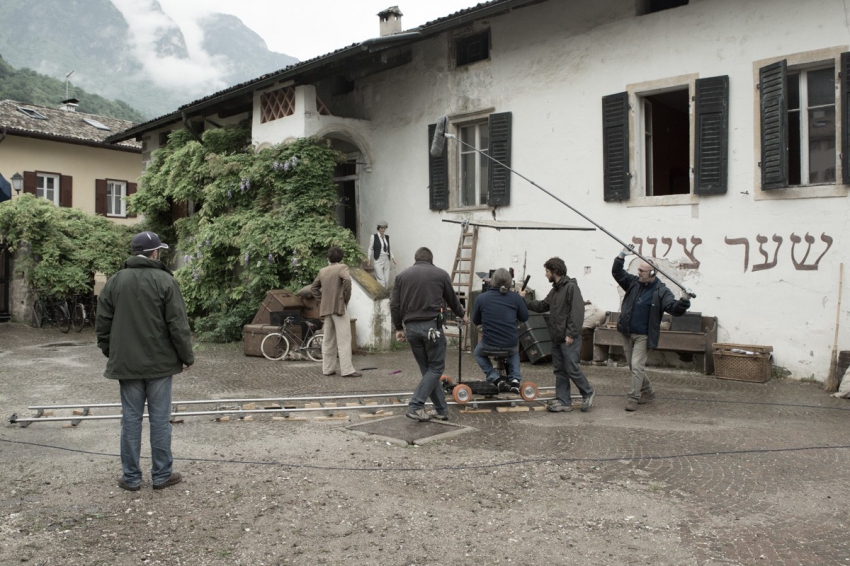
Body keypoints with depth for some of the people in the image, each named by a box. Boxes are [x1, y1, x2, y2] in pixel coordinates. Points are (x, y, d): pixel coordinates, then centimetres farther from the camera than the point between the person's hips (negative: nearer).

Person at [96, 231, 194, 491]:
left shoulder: (115, 281, 5)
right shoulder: (165, 281, -8)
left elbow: (102, 323, 8)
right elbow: (178, 325, -10)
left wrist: (110, 352, 19)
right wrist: (186, 356, 0)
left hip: (126, 363, 3)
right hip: (159, 362, -3)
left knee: (131, 418, 8)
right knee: (160, 418, 4)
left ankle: (131, 476, 14)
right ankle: (162, 474, 12)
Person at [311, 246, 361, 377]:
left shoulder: (322, 271, 12)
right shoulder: (342, 267, -6)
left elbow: (313, 287, 19)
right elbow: (347, 279, -24)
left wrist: (321, 300, 15)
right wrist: (347, 297, -13)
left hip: (326, 309, 6)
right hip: (339, 307, -6)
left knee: (328, 340, 12)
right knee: (344, 340, -4)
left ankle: (328, 369, 16)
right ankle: (347, 370, -6)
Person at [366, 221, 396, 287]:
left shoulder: (387, 237, 11)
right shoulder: (373, 236, -3)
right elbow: (370, 248, 0)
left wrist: (392, 257, 11)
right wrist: (368, 259, -5)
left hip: (387, 260, 5)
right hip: (378, 260, -5)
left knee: (387, 280, 2)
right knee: (381, 280, -9)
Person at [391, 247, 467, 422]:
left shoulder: (402, 275, 13)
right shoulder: (440, 274, 7)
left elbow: (394, 304, 8)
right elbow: (452, 299, 19)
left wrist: (398, 328, 15)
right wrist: (462, 315, 36)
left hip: (411, 327, 4)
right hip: (431, 326, -4)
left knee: (427, 368, 12)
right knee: (436, 367, 5)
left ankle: (441, 409, 16)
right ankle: (415, 406, -8)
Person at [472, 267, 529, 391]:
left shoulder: (481, 298, -10)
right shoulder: (515, 297, -7)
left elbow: (475, 321, 2)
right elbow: (524, 317, 5)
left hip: (489, 344, -2)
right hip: (511, 344, 2)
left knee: (478, 353, 33)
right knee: (514, 352, 38)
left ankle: (495, 378, 11)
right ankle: (514, 378, 14)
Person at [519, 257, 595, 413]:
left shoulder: (571, 287, -11)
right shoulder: (555, 289, 17)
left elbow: (577, 311, -19)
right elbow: (542, 306, 23)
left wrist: (571, 334, -22)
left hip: (569, 339, -9)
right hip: (556, 338, 9)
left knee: (572, 369, -4)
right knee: (559, 370, 9)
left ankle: (587, 393, 17)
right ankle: (563, 402, 14)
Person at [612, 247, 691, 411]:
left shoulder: (661, 291, -10)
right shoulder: (634, 282, 3)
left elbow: (674, 309, -18)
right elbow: (617, 273, 6)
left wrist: (684, 302, -39)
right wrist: (622, 256, -6)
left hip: (643, 335, -6)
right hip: (627, 333, 6)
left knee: (637, 366, -11)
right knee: (633, 366, 14)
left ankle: (633, 398, -3)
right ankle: (648, 393, 31)